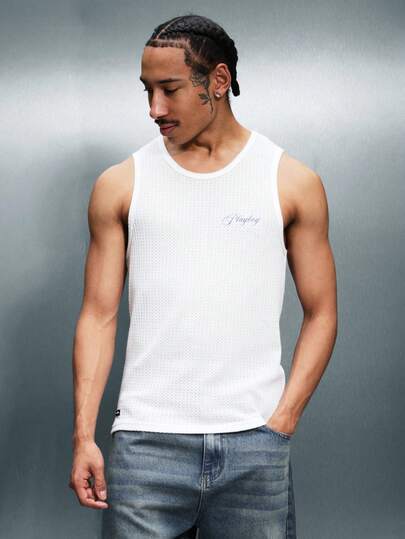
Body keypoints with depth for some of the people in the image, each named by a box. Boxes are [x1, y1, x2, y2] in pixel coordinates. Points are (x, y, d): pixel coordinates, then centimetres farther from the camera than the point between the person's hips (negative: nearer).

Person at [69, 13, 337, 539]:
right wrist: (83, 435, -3)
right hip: (146, 441, 0)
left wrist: (281, 421, -4)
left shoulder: (293, 183, 4)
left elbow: (321, 314, 6)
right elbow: (98, 316, 5)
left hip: (255, 442, 0)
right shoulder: (120, 184, 6)